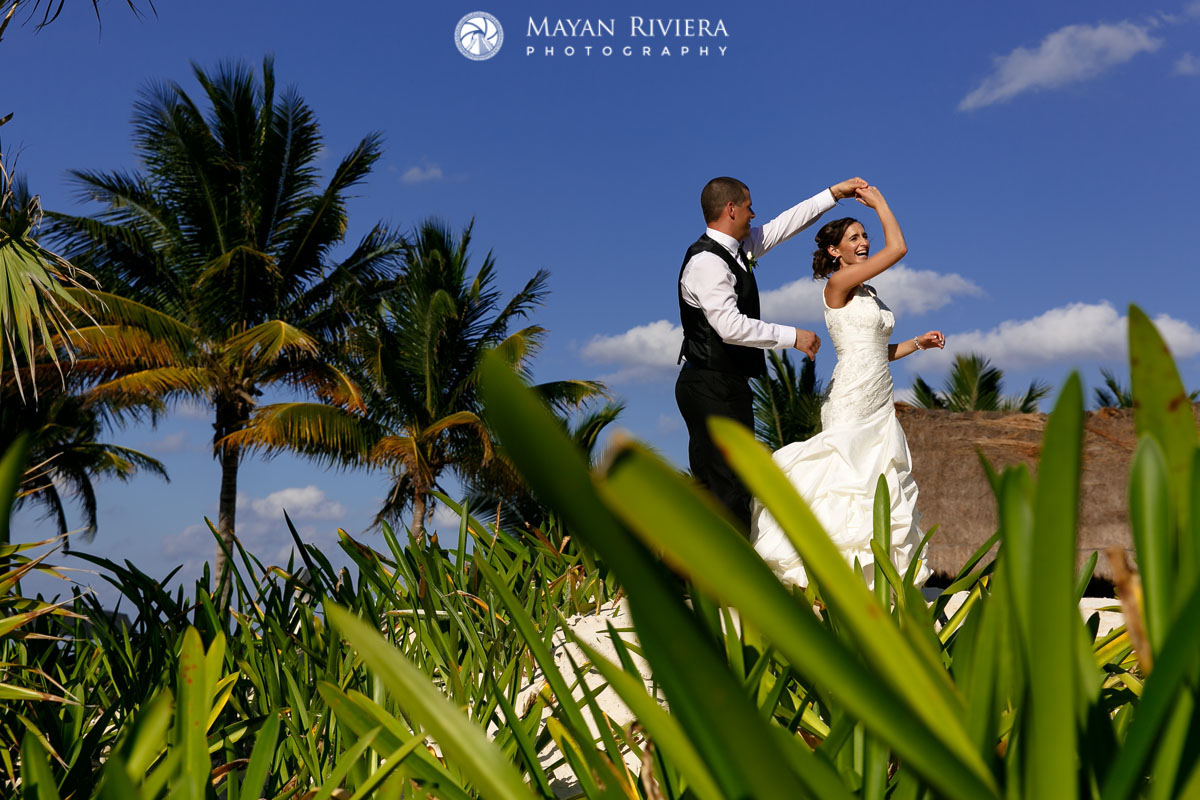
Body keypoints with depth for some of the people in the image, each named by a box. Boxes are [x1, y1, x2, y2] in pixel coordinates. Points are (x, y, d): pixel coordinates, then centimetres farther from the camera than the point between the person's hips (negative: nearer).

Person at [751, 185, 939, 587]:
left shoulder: (867, 292, 17)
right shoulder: (838, 283, -9)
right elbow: (897, 248, -12)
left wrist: (916, 343, 12)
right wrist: (879, 200, -1)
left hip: (879, 402, 9)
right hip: (851, 403, -9)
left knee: (879, 489, 7)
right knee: (846, 486, -9)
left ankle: (872, 576, 12)